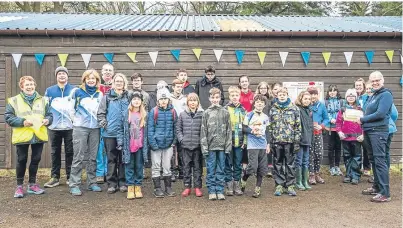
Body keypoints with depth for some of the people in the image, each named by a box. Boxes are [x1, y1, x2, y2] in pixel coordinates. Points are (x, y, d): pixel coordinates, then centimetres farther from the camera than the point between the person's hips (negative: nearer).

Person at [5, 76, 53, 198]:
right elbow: (8, 117, -4)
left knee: (36, 160, 10)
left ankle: (32, 184, 24)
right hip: (22, 136, -3)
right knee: (22, 160, 4)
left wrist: (47, 120, -10)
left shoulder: (42, 100, 10)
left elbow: (49, 115, 13)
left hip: (39, 135, 3)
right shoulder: (14, 100, 0)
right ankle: (19, 186, 18)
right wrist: (22, 121, -17)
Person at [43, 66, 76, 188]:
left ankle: (70, 177, 13)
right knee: (55, 153, 8)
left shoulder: (74, 90, 5)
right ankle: (55, 177, 16)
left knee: (70, 152, 4)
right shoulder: (49, 90, 10)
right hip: (54, 127, 2)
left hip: (70, 127, -1)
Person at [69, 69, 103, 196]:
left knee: (93, 157, 7)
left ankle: (92, 183, 16)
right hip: (80, 128, -3)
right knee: (78, 157, -5)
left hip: (95, 128, 3)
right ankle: (74, 185, -1)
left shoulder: (100, 94, 11)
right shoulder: (78, 92, 2)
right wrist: (76, 120, 3)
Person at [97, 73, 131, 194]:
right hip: (110, 133, 0)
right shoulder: (107, 97, 5)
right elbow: (100, 113, 6)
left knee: (124, 158, 6)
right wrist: (104, 124, -6)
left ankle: (123, 182, 15)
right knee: (111, 159, 6)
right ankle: (112, 183, 13)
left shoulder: (128, 97, 7)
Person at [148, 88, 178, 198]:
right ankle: (157, 189, 14)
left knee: (167, 167, 12)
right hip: (156, 144, -2)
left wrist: (174, 141, 0)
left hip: (168, 144, 2)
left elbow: (175, 128, 7)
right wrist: (152, 143, -13)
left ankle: (168, 188, 22)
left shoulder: (172, 112, 2)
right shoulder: (154, 112, -5)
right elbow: (150, 129, -7)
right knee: (156, 167, 5)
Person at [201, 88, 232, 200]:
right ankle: (212, 191, 13)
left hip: (222, 145, 1)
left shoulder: (225, 112, 5)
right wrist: (204, 147, -6)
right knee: (211, 170, 4)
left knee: (221, 170, 7)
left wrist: (228, 146, -1)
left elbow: (229, 130, 5)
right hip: (210, 146, -1)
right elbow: (203, 131, 0)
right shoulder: (206, 113, 2)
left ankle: (220, 191, 15)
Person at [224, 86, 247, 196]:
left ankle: (236, 185, 19)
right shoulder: (225, 109, -2)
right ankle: (229, 186, 13)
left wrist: (244, 140, 6)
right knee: (228, 164, 4)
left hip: (239, 142, 3)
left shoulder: (243, 110, 10)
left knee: (238, 164, 9)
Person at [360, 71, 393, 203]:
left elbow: (380, 114, -20)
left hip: (378, 131, -9)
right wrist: (365, 128, 8)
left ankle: (385, 193, -9)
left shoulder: (386, 95, -10)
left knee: (380, 161, -11)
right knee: (373, 160, 15)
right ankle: (377, 187, 27)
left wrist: (362, 120, -10)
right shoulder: (373, 96, 18)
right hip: (369, 131, 9)